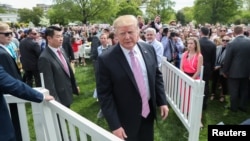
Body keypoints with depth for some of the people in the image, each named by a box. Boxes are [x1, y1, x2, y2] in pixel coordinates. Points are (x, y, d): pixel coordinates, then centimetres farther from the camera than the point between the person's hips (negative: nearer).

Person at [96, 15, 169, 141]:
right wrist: (114, 125, -16)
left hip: (148, 112, 5)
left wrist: (162, 101, 3)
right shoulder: (106, 59, -19)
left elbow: (157, 76, 6)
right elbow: (104, 95, -16)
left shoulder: (149, 49, -5)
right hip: (126, 119, -4)